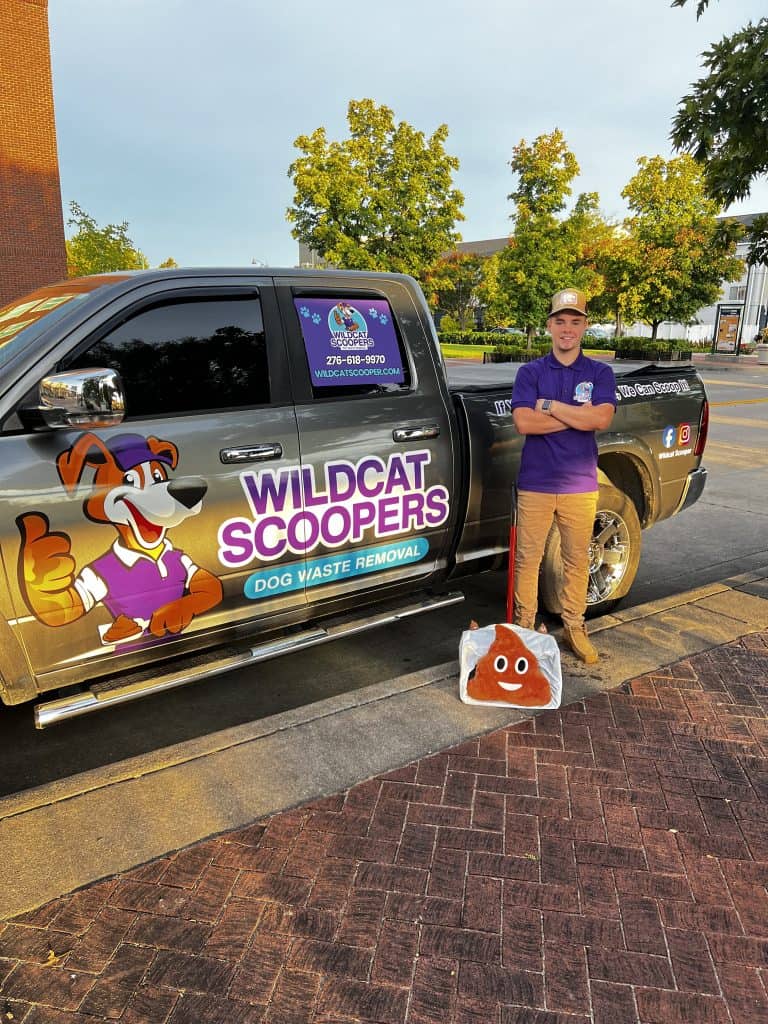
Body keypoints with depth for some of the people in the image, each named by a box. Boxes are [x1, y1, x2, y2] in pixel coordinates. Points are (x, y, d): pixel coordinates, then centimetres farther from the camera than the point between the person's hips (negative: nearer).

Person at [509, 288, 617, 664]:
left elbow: (602, 419, -13)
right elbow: (523, 422, -13)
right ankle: (525, 625, 20)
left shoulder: (600, 373, 5)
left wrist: (549, 405, -12)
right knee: (528, 559, 6)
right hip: (535, 484, -1)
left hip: (580, 486, 1)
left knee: (577, 560, 11)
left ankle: (574, 626, 26)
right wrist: (579, 416, -12)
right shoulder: (530, 372, 3)